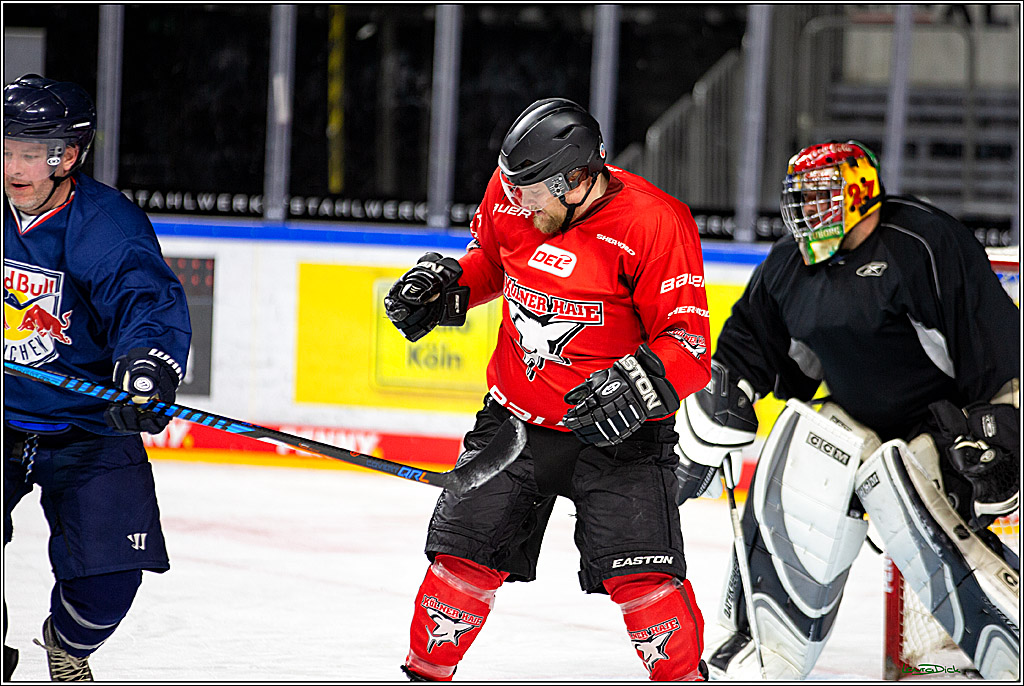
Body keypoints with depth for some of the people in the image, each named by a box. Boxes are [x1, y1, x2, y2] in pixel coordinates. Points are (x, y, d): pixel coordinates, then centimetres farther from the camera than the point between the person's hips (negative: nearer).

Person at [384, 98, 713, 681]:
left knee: (642, 574, -15)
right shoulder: (511, 194, -6)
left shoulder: (655, 223, -22)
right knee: (464, 550, 3)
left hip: (614, 429, -4)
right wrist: (444, 285, 0)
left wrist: (640, 383, -37)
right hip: (516, 414, 4)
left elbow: (687, 340, -20)